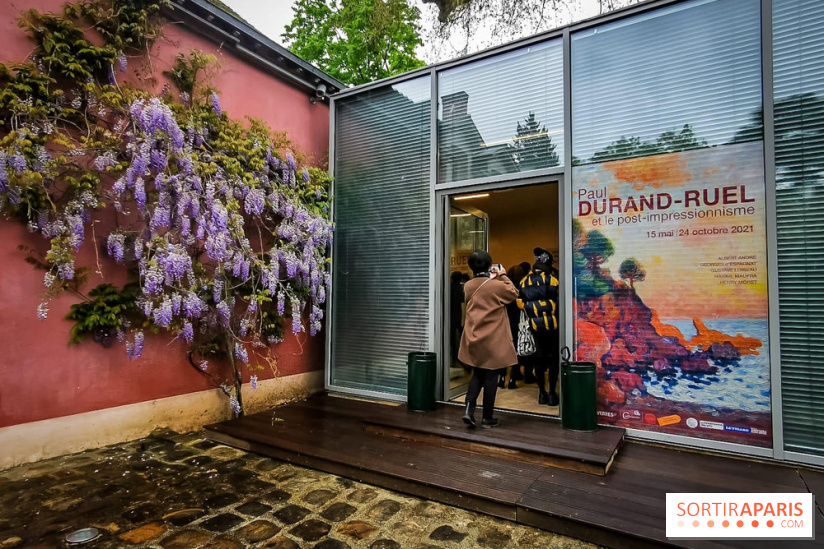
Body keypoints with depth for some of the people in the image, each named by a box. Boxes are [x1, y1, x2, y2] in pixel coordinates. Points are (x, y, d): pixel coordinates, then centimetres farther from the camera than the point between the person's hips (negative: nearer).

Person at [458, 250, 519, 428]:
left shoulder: (468, 286, 1)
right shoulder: (498, 285, -14)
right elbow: (514, 294, 5)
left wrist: (491, 278, 17)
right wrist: (503, 276, 9)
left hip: (473, 339, 5)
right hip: (493, 341, -5)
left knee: (477, 375, 19)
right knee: (490, 378, 7)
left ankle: (469, 408, 3)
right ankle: (487, 418, 16)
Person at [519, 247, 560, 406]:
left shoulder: (524, 282, 5)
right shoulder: (551, 280, -9)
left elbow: (520, 303, 6)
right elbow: (558, 302, -13)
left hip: (535, 326, 4)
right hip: (551, 325, -4)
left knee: (539, 359, 11)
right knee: (553, 359, 5)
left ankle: (542, 393, 16)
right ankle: (552, 394, 8)